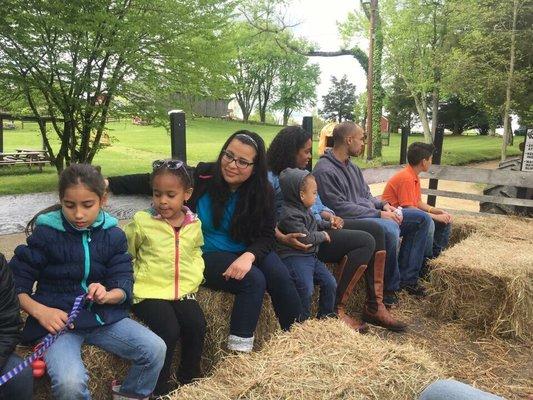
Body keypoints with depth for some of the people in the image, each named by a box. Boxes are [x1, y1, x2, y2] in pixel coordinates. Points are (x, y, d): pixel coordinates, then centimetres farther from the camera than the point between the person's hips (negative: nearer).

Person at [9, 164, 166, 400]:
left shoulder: (113, 235, 0)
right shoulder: (45, 234, -7)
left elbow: (124, 285, -1)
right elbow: (15, 284, -3)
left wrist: (107, 295, -24)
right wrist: (40, 311, -20)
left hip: (102, 316, 3)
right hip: (58, 319, -3)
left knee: (155, 349, -14)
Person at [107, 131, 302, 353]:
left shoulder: (262, 192, -6)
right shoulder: (202, 177, -14)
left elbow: (266, 236, -7)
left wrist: (249, 256, -28)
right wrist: (109, 183, -17)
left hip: (248, 251, 4)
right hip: (208, 254, -3)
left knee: (280, 277, -21)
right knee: (253, 280, -27)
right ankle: (238, 347, -19)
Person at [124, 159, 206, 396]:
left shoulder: (194, 224, 5)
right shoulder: (141, 221, -4)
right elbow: (125, 256, 7)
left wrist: (195, 278, 7)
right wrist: (135, 280, -1)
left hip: (183, 291, 4)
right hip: (150, 292, -4)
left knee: (197, 325, -15)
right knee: (169, 330, -23)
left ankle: (189, 377, 12)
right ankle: (159, 386, 1)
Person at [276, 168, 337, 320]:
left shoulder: (304, 210, 14)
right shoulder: (290, 214, -19)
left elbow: (314, 224, 35)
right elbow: (305, 238, -23)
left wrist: (329, 224, 22)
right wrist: (323, 236, -8)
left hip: (310, 256, 10)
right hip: (294, 258, -10)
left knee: (330, 283, 7)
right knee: (306, 289, -20)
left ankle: (326, 316, 21)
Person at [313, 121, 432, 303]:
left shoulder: (351, 167, 16)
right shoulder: (324, 171, -15)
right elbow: (340, 208, -21)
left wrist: (384, 205, 0)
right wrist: (379, 214, -19)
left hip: (371, 215, 10)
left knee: (421, 218, 5)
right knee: (390, 228, -38)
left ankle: (407, 277, 6)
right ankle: (391, 287, -14)